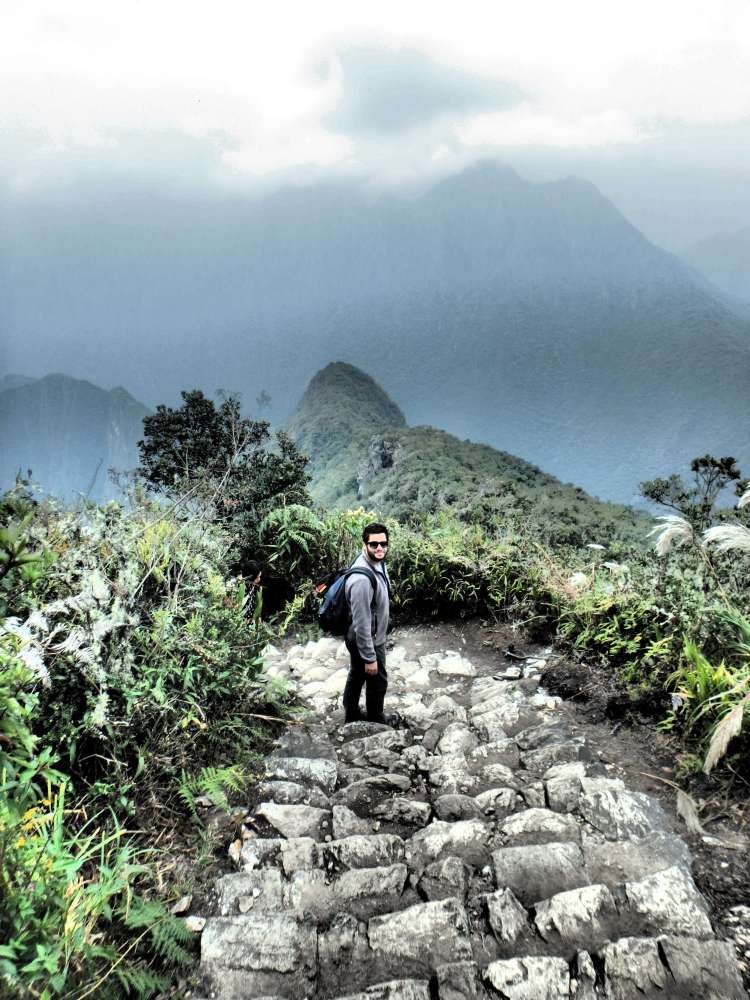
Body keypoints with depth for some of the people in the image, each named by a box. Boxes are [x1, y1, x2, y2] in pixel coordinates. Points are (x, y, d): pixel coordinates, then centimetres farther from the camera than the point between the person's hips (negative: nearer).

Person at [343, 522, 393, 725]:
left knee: (357, 675, 25)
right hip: (366, 641, -8)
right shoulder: (362, 579, -37)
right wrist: (370, 658, -24)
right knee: (377, 680, 14)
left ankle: (352, 716, 46)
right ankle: (376, 721, 39)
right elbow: (362, 623, -31)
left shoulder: (377, 562, -7)